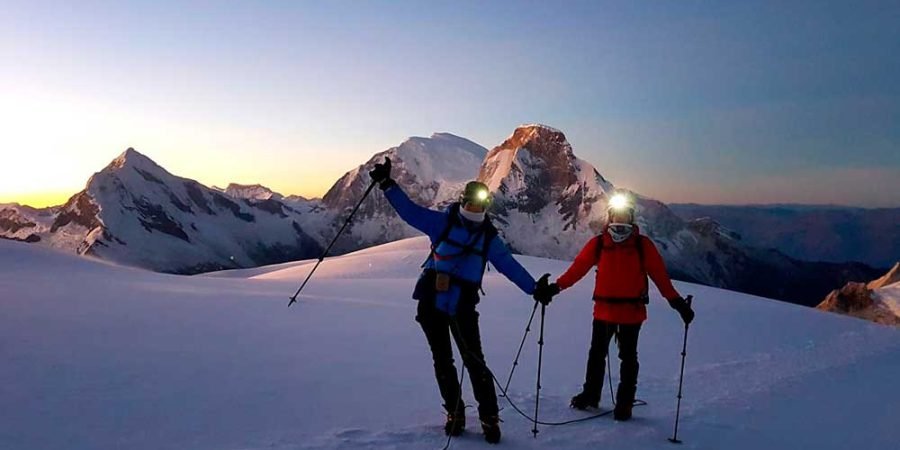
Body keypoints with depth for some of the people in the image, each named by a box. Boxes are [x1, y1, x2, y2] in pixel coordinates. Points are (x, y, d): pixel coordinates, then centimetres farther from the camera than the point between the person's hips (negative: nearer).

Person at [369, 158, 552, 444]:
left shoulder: (489, 238, 5)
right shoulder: (443, 222, -1)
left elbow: (510, 265, 9)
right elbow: (409, 210, -5)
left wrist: (534, 288, 4)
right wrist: (386, 184, -13)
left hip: (463, 308, 0)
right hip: (431, 303, 0)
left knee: (474, 361, -3)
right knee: (442, 361, 9)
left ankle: (489, 417, 8)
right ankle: (454, 412, 24)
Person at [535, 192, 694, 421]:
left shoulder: (642, 244, -3)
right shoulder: (598, 243, -1)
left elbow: (659, 274, -4)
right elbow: (578, 267, -4)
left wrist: (676, 301, -10)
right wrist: (556, 286, -14)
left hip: (632, 311, -1)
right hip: (603, 309, 2)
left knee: (628, 358, 8)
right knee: (597, 353, 13)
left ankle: (624, 403, 19)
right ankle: (590, 395, 29)